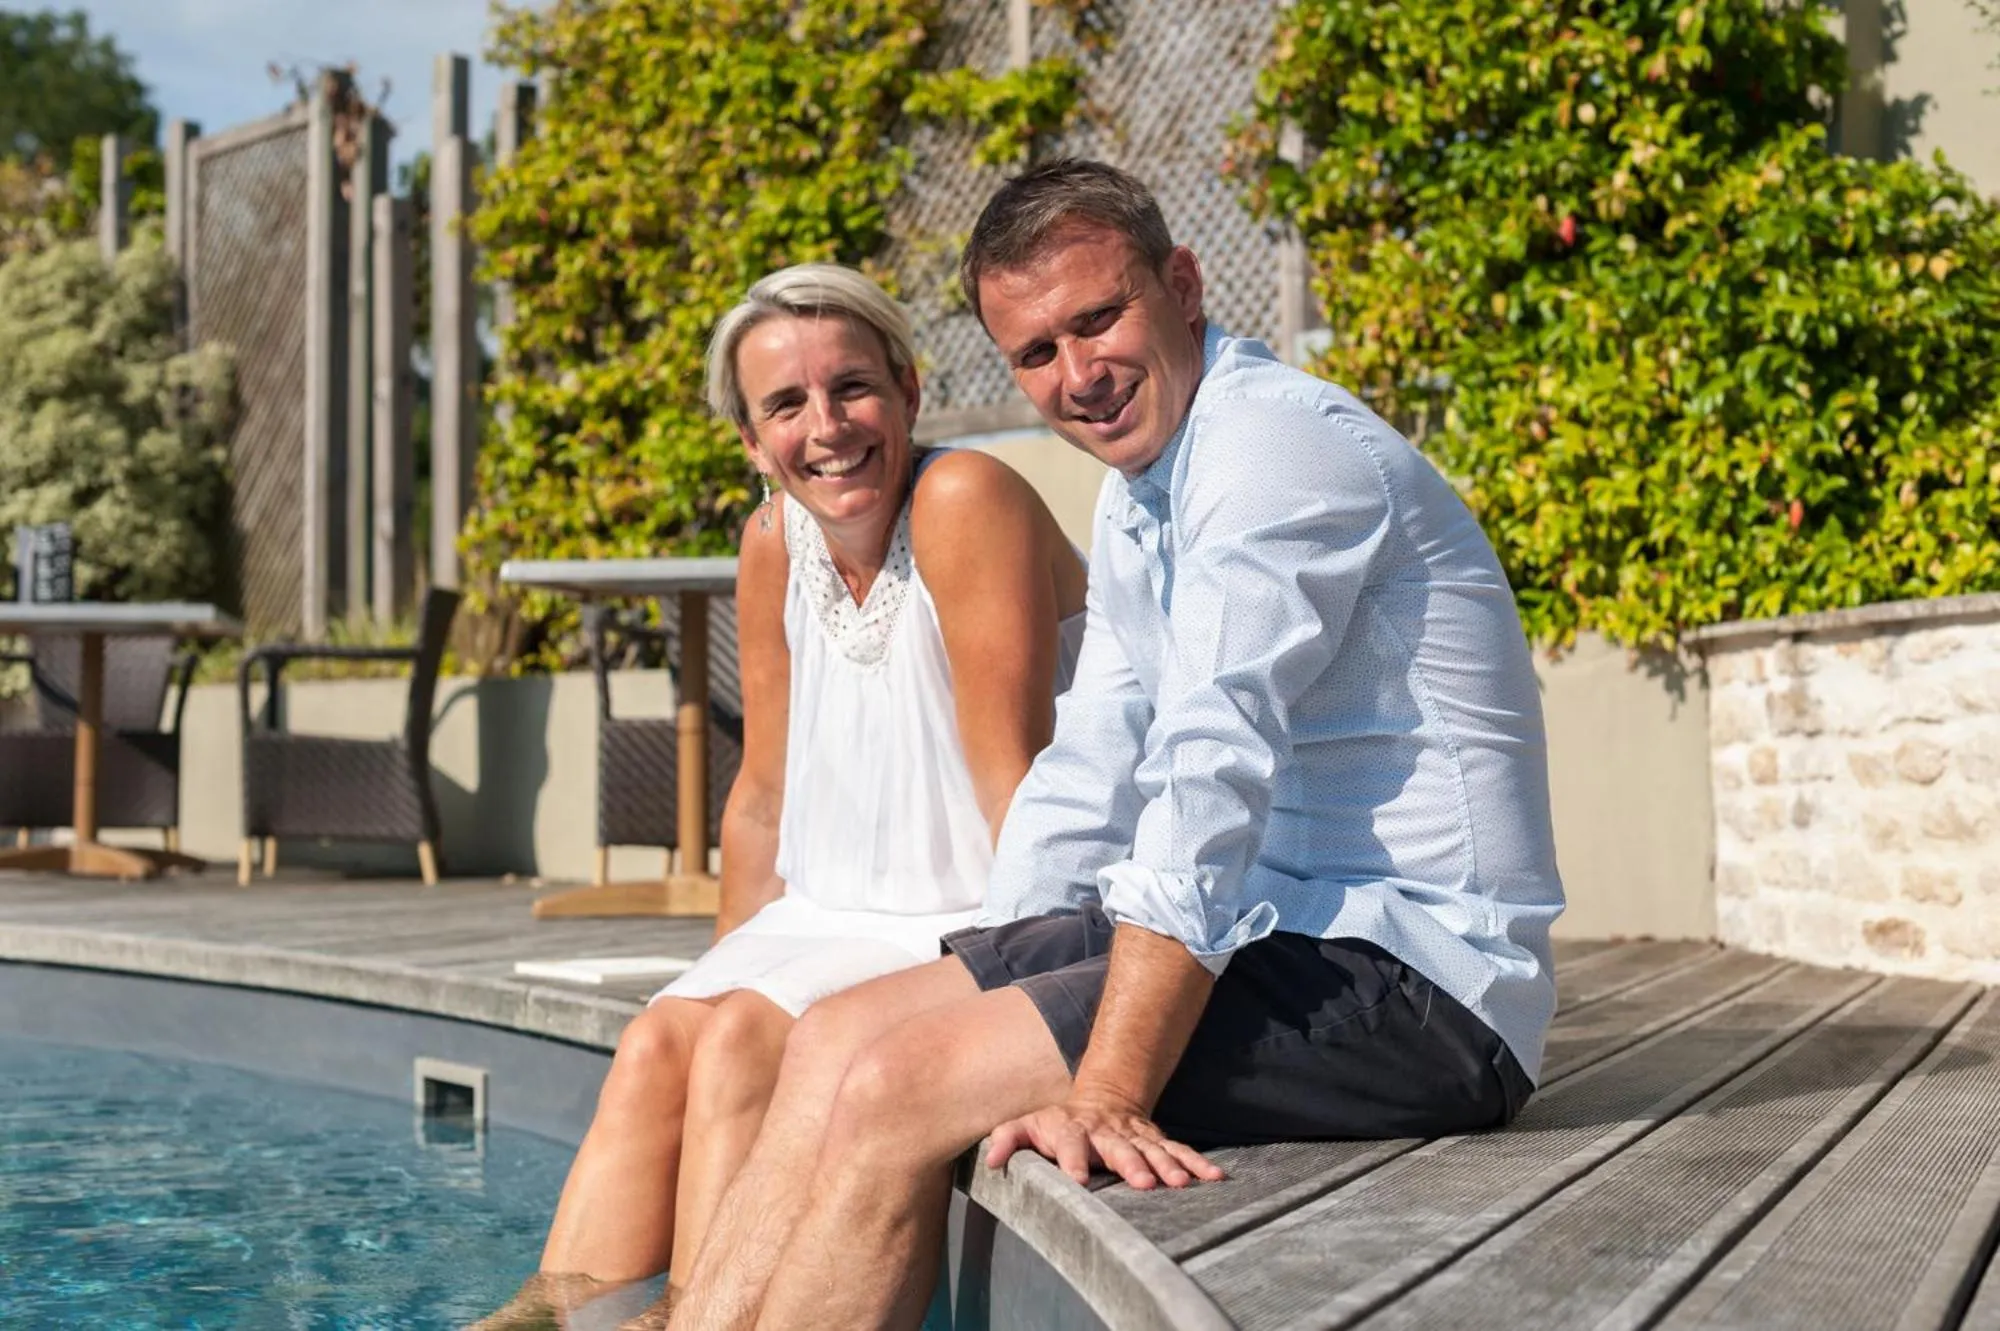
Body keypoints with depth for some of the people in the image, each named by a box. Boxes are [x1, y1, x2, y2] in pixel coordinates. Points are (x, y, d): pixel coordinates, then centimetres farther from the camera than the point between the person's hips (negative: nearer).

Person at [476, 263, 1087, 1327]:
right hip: (838, 916, 7)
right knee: (657, 1046, -12)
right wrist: (726, 975, 8)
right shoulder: (775, 542, 5)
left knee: (744, 1040, -24)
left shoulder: (965, 503, -17)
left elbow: (1016, 784, -21)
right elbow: (765, 800, 11)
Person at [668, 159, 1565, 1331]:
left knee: (897, 1090, -18)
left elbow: (1211, 783, -25)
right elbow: (1087, 780, 18)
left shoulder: (1277, 442, -16)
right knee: (839, 1039, 3)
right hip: (1281, 931, 10)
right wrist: (992, 989, 8)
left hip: (1408, 974, -10)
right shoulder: (1138, 493, 15)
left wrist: (1107, 1095, -28)